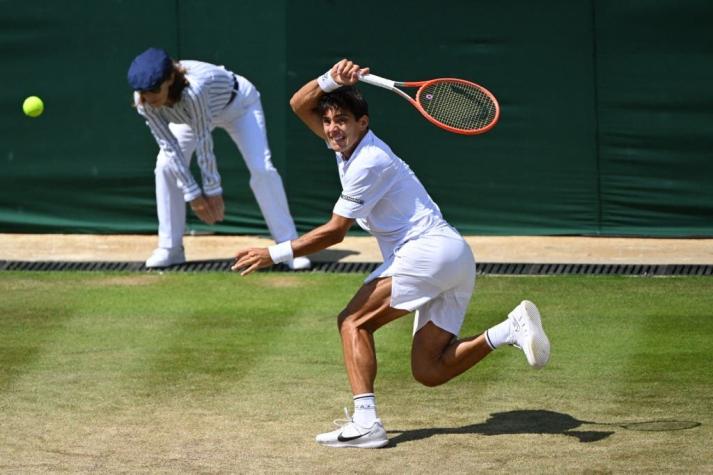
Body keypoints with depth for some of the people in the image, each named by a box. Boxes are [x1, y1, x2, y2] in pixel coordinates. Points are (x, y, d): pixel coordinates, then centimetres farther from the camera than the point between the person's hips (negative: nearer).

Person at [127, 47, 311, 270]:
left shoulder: (193, 88, -46)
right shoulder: (143, 101, -28)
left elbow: (203, 142, -36)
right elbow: (170, 146, -22)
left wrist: (212, 191, -28)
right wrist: (192, 194, -23)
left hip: (238, 104, -5)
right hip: (193, 112, 5)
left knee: (261, 168, -21)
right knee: (165, 166, -8)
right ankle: (170, 249, 5)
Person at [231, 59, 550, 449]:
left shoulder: (368, 161, -12)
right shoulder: (348, 145, 16)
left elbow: (334, 232, -12)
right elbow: (299, 105, 18)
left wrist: (275, 254, -9)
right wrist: (332, 80, 0)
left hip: (428, 251, -10)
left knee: (354, 322, -7)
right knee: (429, 371, 3)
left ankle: (365, 422, -21)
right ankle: (512, 328, -8)